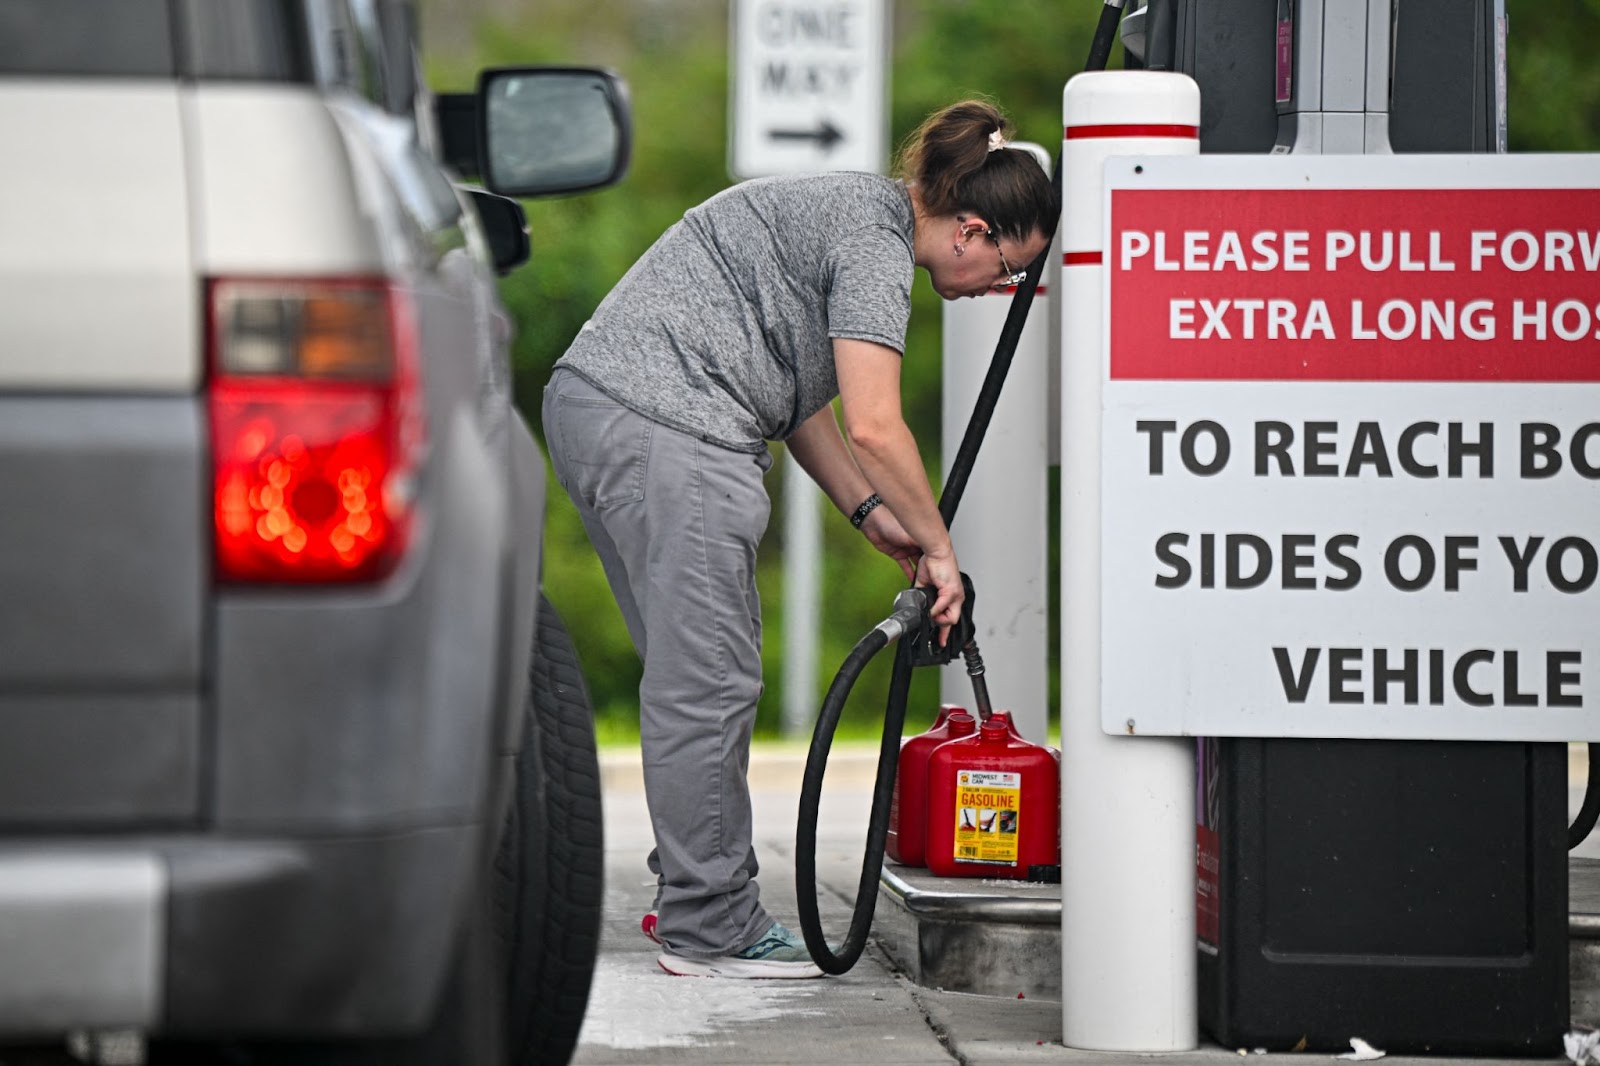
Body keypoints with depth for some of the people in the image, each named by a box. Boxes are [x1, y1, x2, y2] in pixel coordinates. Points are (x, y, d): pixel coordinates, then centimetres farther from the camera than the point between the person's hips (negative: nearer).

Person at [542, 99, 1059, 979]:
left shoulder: (851, 212, 22)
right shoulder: (875, 244, -10)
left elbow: (799, 400, 26)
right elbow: (874, 427, -17)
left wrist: (872, 514, 20)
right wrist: (937, 549, -6)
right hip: (663, 431, -11)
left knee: (693, 675, 16)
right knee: (709, 682, -6)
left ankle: (690, 898, 22)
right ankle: (708, 931, -2)